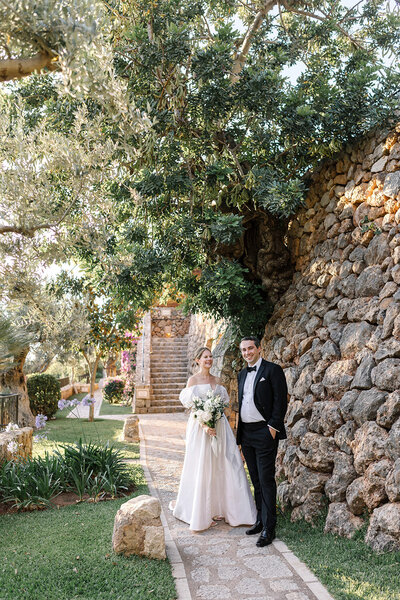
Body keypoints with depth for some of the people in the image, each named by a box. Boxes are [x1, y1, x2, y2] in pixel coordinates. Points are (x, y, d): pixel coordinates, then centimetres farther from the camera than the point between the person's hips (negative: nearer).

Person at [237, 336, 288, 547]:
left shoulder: (273, 370, -6)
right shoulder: (242, 374, 15)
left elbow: (281, 400, -11)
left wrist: (273, 427, -16)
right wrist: (240, 432, 15)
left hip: (264, 432, -7)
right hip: (246, 433, 7)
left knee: (266, 480, -4)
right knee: (256, 480, 14)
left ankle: (269, 528, 4)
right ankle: (260, 519, 26)